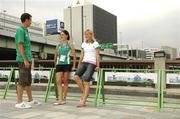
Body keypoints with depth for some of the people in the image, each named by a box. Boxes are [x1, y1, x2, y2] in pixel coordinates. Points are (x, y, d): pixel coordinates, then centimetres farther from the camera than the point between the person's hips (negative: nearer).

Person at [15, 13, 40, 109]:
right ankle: (19, 102, -2)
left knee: (28, 80, 13)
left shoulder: (25, 30, 17)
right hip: (23, 60, -10)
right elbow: (20, 46, -17)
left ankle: (30, 100, 21)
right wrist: (25, 60, -21)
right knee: (22, 81, -7)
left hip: (27, 59, 10)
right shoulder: (20, 30, -10)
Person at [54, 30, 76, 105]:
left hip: (67, 64, -3)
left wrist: (74, 66, 1)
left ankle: (64, 99, 12)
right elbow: (55, 55, 22)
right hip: (59, 64, 3)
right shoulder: (59, 44, 15)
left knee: (65, 81, 3)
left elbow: (74, 55, 3)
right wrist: (55, 64, 21)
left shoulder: (70, 43, 5)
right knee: (58, 81, -7)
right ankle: (60, 99, -6)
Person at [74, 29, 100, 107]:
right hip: (84, 63, 5)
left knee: (86, 81, -21)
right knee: (76, 76, -21)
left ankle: (83, 102, -20)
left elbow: (97, 56, -3)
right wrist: (78, 66, 10)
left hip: (91, 63, -5)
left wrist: (98, 66, -13)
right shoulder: (83, 44, 18)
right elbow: (81, 56, 17)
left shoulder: (95, 44, 2)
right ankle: (85, 92, -4)